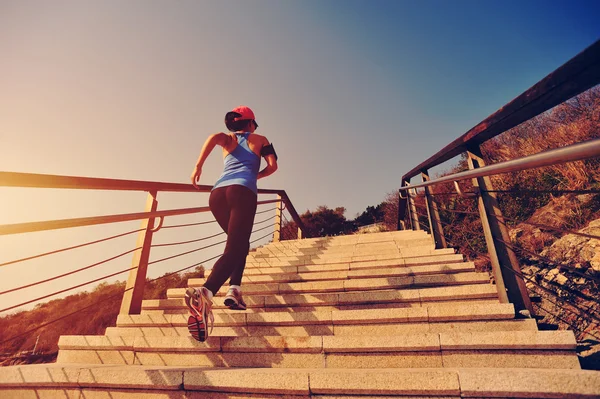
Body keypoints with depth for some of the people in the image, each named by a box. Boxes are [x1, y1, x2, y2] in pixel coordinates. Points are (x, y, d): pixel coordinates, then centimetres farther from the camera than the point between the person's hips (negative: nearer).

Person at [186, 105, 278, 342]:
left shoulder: (228, 138, 28)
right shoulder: (260, 139, 24)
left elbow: (214, 137, 5)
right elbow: (272, 165, 12)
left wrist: (198, 166, 1)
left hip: (218, 192, 4)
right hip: (243, 191, -4)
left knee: (240, 243, 20)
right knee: (233, 249, -14)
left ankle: (235, 289, 3)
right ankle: (205, 293, -38)